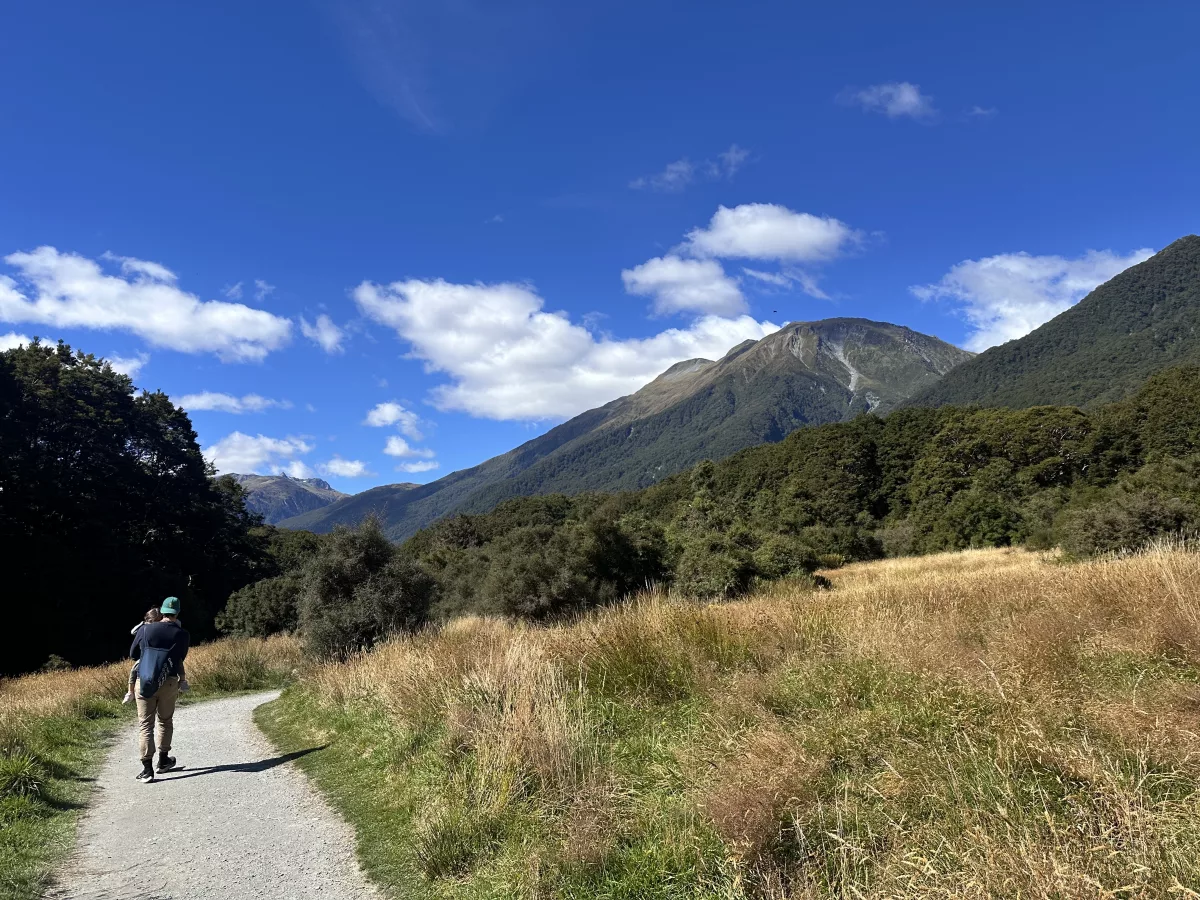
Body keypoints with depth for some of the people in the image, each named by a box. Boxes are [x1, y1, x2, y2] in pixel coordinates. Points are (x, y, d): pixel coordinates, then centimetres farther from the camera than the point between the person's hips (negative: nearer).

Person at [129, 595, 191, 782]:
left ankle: (147, 769, -4)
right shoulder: (183, 634, 0)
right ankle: (163, 760, 30)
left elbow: (132, 654, 13)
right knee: (165, 721, 19)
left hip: (144, 682, 0)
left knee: (145, 724, 2)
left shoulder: (145, 629, 1)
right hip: (169, 683, 0)